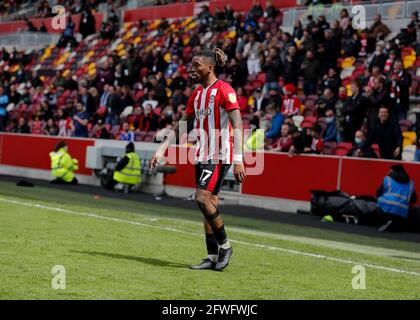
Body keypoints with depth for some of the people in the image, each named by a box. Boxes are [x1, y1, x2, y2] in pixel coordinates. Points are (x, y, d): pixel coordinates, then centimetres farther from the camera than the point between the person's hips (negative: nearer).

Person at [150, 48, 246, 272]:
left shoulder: (224, 90, -11)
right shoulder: (197, 94, 14)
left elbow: (237, 126, -17)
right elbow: (180, 125, 22)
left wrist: (238, 160, -24)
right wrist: (162, 150, 17)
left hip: (220, 155, -8)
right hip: (202, 155, 8)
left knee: (203, 198, -18)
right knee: (209, 204, 6)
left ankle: (224, 245, -3)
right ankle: (213, 257, 9)